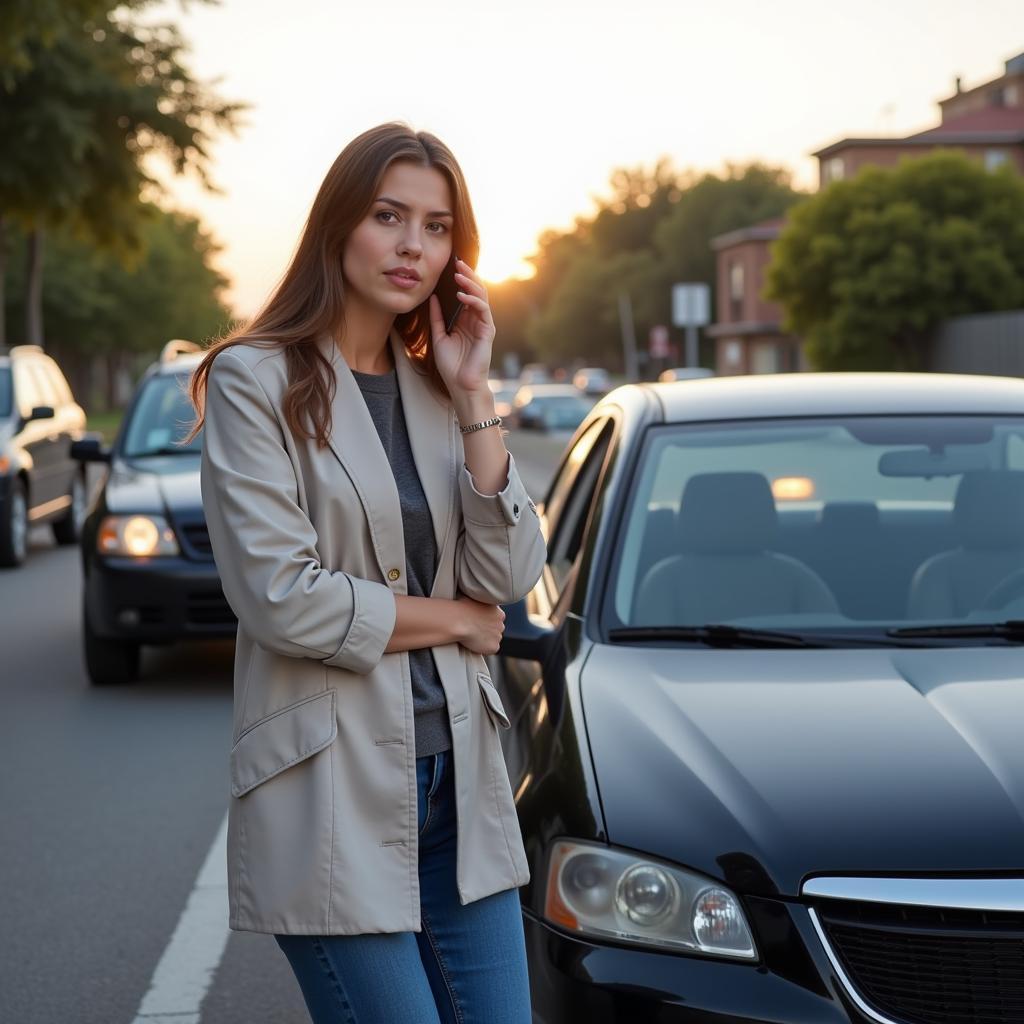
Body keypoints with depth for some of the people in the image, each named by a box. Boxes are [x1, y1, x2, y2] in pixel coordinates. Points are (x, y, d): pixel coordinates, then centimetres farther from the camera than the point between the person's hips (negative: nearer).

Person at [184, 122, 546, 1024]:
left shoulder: (436, 387, 12)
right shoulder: (255, 379, -6)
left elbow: (510, 578, 1)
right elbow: (282, 598, -15)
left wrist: (472, 397, -5)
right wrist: (453, 619, -3)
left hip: (459, 776, 6)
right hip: (334, 787, -6)